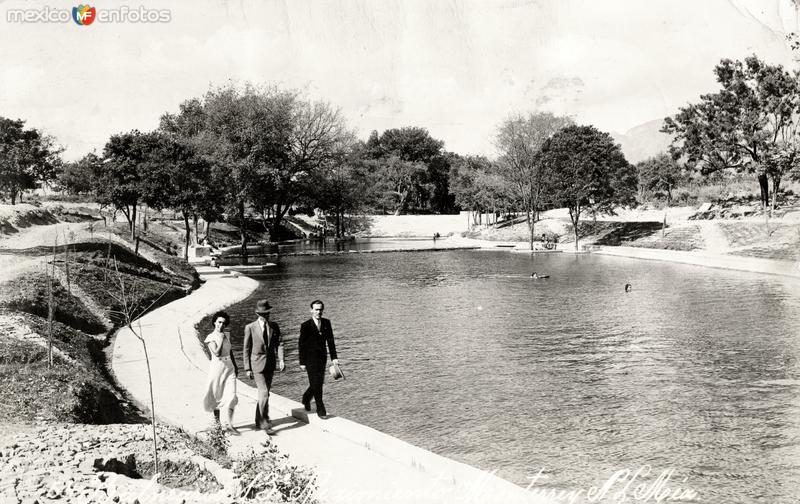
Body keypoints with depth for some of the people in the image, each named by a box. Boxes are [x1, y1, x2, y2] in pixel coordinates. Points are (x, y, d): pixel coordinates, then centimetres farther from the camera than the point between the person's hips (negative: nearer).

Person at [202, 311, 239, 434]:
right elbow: (217, 353, -23)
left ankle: (227, 424, -12)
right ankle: (216, 414, 40)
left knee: (231, 395, -10)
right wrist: (221, 339, -19)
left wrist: (235, 366, 20)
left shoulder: (227, 335, 7)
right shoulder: (210, 338, -9)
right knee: (216, 396, 12)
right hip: (217, 368, -4)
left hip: (229, 368, 4)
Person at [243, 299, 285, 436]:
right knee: (264, 393, -14)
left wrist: (281, 359, -17)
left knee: (264, 393, 12)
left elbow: (279, 343, 0)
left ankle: (259, 421, 26)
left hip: (270, 364, 4)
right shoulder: (250, 327, -4)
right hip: (257, 364, -4)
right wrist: (248, 368, -4)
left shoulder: (274, 327, 6)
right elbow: (246, 349, -1)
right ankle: (264, 424, -9)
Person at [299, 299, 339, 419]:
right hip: (310, 359, -5)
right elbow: (301, 345, -7)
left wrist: (334, 357, 1)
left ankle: (306, 398, 40)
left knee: (319, 382, 12)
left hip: (322, 358, 5)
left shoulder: (326, 323, 3)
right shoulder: (305, 326, -10)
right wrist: (302, 363, -8)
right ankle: (321, 410, 4)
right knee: (316, 385, -5)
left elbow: (330, 341, 7)